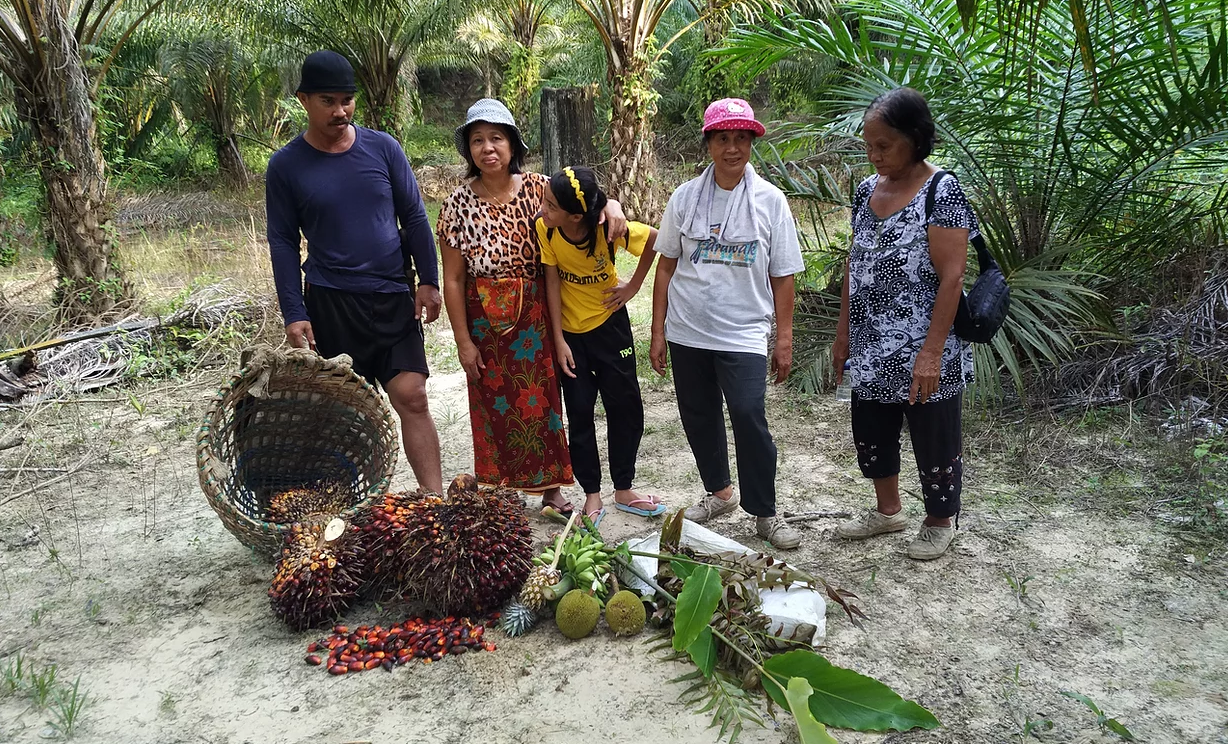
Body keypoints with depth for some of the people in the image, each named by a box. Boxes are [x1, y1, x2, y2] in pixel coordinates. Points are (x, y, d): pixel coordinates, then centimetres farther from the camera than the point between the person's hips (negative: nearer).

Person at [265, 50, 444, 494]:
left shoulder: (383, 148, 2)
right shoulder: (286, 166, -1)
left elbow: (414, 216, 6)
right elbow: (283, 242, 1)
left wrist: (429, 281, 0)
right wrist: (293, 314, -5)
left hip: (394, 296, 1)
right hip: (330, 303, -1)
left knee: (412, 397, -4)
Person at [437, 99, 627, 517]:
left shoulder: (536, 188, -4)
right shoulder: (459, 205, -6)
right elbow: (453, 280, -4)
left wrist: (611, 205, -27)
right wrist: (463, 341, -6)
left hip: (536, 321, 1)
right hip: (487, 327, -1)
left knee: (543, 403, 10)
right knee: (495, 409, 9)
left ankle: (550, 491, 25)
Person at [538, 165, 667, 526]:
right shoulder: (545, 229, -21)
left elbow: (655, 239, -7)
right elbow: (552, 282, -14)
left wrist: (634, 285, -5)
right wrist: (559, 340, -13)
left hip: (610, 324, 0)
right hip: (569, 331, 1)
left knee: (626, 407, 5)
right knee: (579, 412, 4)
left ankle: (623, 490, 21)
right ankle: (592, 494, 17)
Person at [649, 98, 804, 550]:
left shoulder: (770, 200, -1)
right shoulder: (685, 198, 3)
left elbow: (782, 276, 1)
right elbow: (666, 266, 5)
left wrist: (785, 339, -1)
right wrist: (658, 332, 3)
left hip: (743, 335, -3)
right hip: (686, 332, 3)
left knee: (749, 419, -12)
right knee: (699, 417, 12)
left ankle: (765, 512, 6)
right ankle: (719, 493, 35)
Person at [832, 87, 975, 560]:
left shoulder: (942, 193, -14)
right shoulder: (867, 190, 7)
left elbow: (951, 278, -17)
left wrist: (932, 353, -21)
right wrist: (844, 332, 12)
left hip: (923, 354, -7)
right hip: (871, 349, 7)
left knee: (934, 441, 9)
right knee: (871, 433, 19)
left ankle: (939, 522, 30)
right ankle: (888, 510, 40)